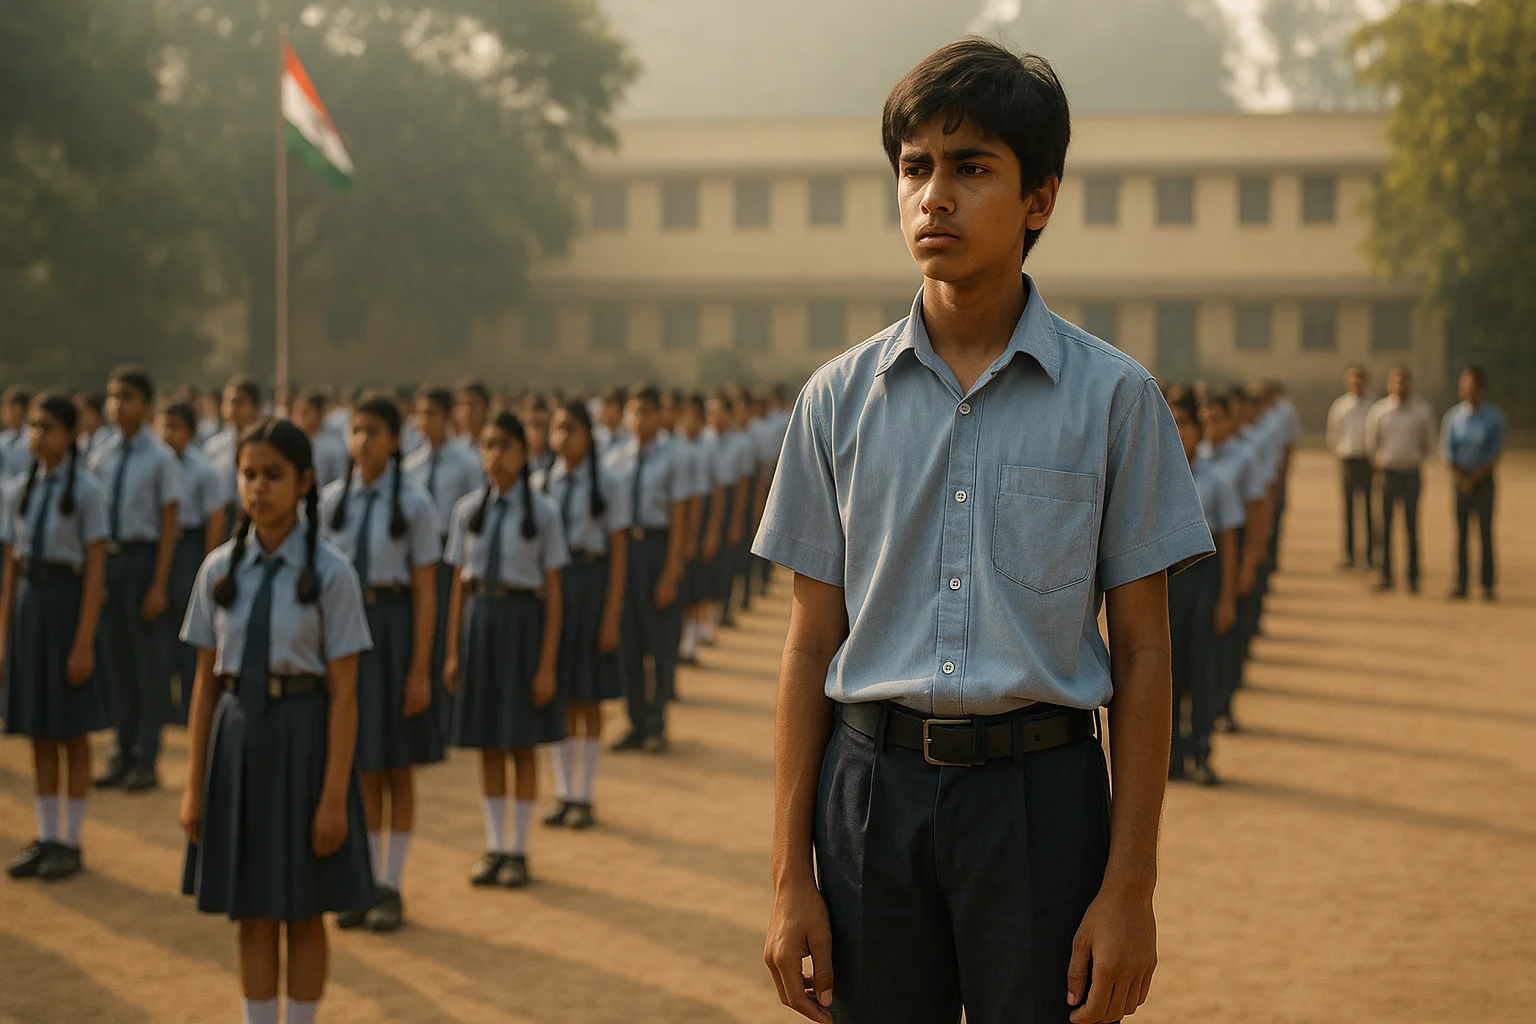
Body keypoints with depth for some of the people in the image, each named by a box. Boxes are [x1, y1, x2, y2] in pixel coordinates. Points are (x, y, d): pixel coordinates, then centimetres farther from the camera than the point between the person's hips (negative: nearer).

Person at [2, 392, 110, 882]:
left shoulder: (85, 491, -9)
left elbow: (96, 571, -11)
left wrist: (84, 643, -15)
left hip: (67, 601, -5)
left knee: (73, 734, 4)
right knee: (40, 735, 10)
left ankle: (71, 841, 12)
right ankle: (45, 838, 17)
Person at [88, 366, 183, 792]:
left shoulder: (161, 459, -10)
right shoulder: (100, 457, 5)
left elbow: (169, 525, -9)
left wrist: (159, 585, -12)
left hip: (144, 557, -5)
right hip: (106, 557, 5)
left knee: (150, 660, 3)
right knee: (116, 658, 13)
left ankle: (146, 760, 12)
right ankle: (124, 752, 24)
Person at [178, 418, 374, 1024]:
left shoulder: (330, 572, -10)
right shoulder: (220, 569, 1)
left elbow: (343, 692, -10)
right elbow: (205, 680, 4)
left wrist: (335, 797, -13)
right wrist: (194, 785, 2)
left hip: (303, 739, -3)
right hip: (237, 735, 3)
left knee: (303, 914, 10)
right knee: (251, 914, 11)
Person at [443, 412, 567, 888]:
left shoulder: (542, 513, -6)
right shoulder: (468, 510, 3)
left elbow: (553, 593, -6)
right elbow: (459, 585, 6)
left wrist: (547, 664, -9)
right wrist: (453, 651, 3)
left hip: (522, 621, -3)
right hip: (479, 620, 3)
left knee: (522, 746, 5)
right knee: (488, 746, 9)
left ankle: (517, 849, 15)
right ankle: (494, 847, 19)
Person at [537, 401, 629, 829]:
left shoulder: (607, 485, -3)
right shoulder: (541, 484, 6)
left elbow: (618, 551, -5)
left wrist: (611, 613, -10)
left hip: (590, 583, -3)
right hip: (549, 585, 3)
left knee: (589, 698, 4)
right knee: (558, 698, 7)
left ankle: (585, 797, 12)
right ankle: (563, 794, 16)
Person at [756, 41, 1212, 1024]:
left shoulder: (1112, 396, -1)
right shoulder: (840, 399, 5)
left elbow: (1143, 653, 0)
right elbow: (812, 647, 7)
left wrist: (1129, 887, -4)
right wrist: (792, 876, 3)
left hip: (1040, 792, -2)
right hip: (875, 786, 2)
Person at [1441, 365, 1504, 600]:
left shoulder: (1493, 417, -3)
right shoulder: (1453, 417, 3)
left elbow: (1496, 453, -3)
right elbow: (1446, 452, 3)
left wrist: (1475, 477, -10)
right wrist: (1460, 477, -10)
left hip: (1484, 478, -2)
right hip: (1461, 478, 2)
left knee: (1485, 531, -2)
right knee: (1461, 532, 2)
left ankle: (1487, 585, 1)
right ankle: (1461, 585, 5)